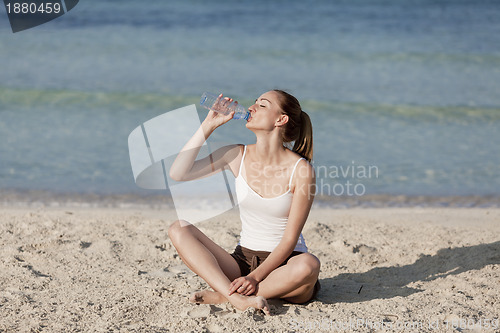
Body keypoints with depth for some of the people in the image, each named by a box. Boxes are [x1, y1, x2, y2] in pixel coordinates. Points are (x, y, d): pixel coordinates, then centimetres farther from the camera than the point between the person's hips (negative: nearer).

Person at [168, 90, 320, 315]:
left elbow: (289, 239, -12)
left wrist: (255, 277, -24)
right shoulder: (237, 156, 1)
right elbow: (178, 173, -9)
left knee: (308, 265, -38)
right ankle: (238, 299, -34)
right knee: (178, 230, -16)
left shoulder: (301, 169, -11)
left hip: (283, 263, -3)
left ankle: (222, 295, -24)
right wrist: (209, 125, -9)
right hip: (243, 260, 4)